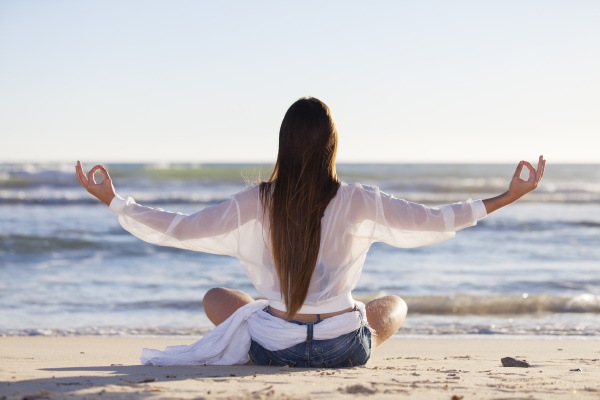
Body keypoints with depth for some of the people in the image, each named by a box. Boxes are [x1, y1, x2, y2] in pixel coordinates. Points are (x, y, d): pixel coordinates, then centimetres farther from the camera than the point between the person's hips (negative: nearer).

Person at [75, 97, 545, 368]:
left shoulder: (255, 204, -11)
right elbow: (433, 222, -8)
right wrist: (506, 198, 2)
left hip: (273, 345, 1)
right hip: (343, 347, -1)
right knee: (395, 304, 31)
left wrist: (114, 201, 5)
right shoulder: (359, 202, -12)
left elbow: (179, 229, -8)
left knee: (216, 298, 30)